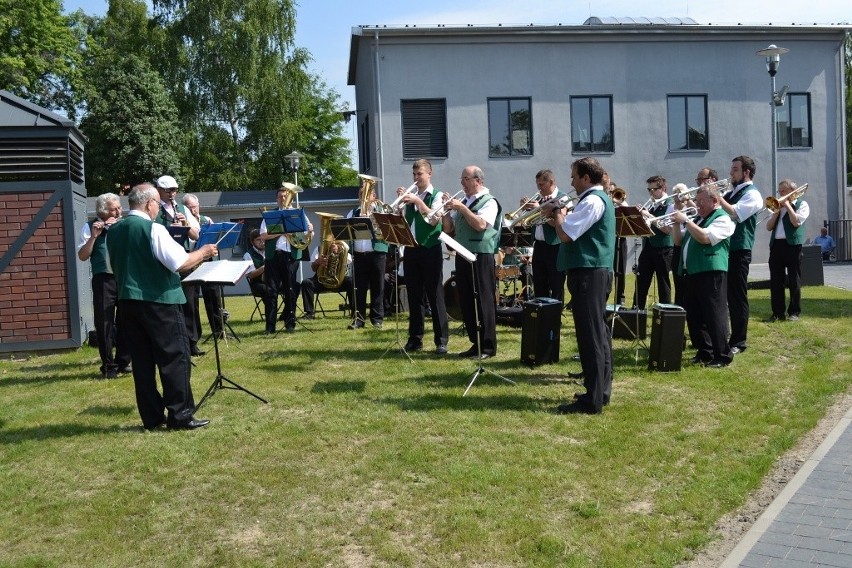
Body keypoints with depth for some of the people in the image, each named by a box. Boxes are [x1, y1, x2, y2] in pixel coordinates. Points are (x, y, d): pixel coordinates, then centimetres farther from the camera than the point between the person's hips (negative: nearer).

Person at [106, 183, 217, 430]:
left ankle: (152, 416, 15)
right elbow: (181, 263, -17)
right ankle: (180, 415, 2)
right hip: (158, 300, -7)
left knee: (142, 360, 10)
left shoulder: (114, 231, 9)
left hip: (127, 300, 7)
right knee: (175, 357, 0)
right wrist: (203, 252, -1)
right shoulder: (153, 229, -14)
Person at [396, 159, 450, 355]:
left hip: (430, 250, -5)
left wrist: (418, 201, -20)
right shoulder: (411, 197, 14)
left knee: (435, 296, -4)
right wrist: (401, 201, -3)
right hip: (411, 250, 5)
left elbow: (434, 220, -15)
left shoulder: (437, 196, 0)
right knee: (414, 296, 8)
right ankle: (415, 338, 15)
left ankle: (441, 340, 0)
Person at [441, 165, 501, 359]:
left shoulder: (489, 201, -5)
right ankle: (475, 343, 19)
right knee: (467, 302, 10)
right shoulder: (462, 202, 16)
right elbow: (448, 229, 16)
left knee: (483, 302, -4)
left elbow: (480, 224, -21)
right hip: (462, 256, 7)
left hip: (481, 257, -7)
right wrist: (446, 210, 1)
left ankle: (488, 347, 4)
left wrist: (461, 208, -18)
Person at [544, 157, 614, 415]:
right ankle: (601, 390, 23)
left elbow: (566, 235, -19)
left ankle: (592, 400, -7)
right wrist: (561, 220, 9)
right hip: (598, 271, 11)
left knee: (590, 336, -9)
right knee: (598, 333, 14)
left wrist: (558, 217, -2)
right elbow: (575, 231, 22)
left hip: (588, 273, -11)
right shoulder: (601, 198, 19)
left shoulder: (592, 201, -15)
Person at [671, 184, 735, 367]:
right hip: (691, 272, 9)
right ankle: (704, 352, 21)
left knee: (714, 315, -8)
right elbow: (679, 241, 22)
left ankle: (723, 356, -3)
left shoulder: (722, 219, -5)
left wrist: (686, 220, -16)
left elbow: (705, 238, -20)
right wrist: (677, 221, 9)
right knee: (694, 316, 11)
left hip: (711, 273, -9)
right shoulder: (697, 219, 22)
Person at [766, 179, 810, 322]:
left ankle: (794, 312, 5)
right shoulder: (778, 205, 21)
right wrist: (777, 211, 2)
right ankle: (777, 312, 7)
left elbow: (796, 221, -13)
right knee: (776, 281, 2)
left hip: (793, 245, -5)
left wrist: (788, 205, -5)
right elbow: (769, 227, 12)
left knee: (794, 281, -1)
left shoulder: (802, 204, 5)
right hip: (776, 245, 5)